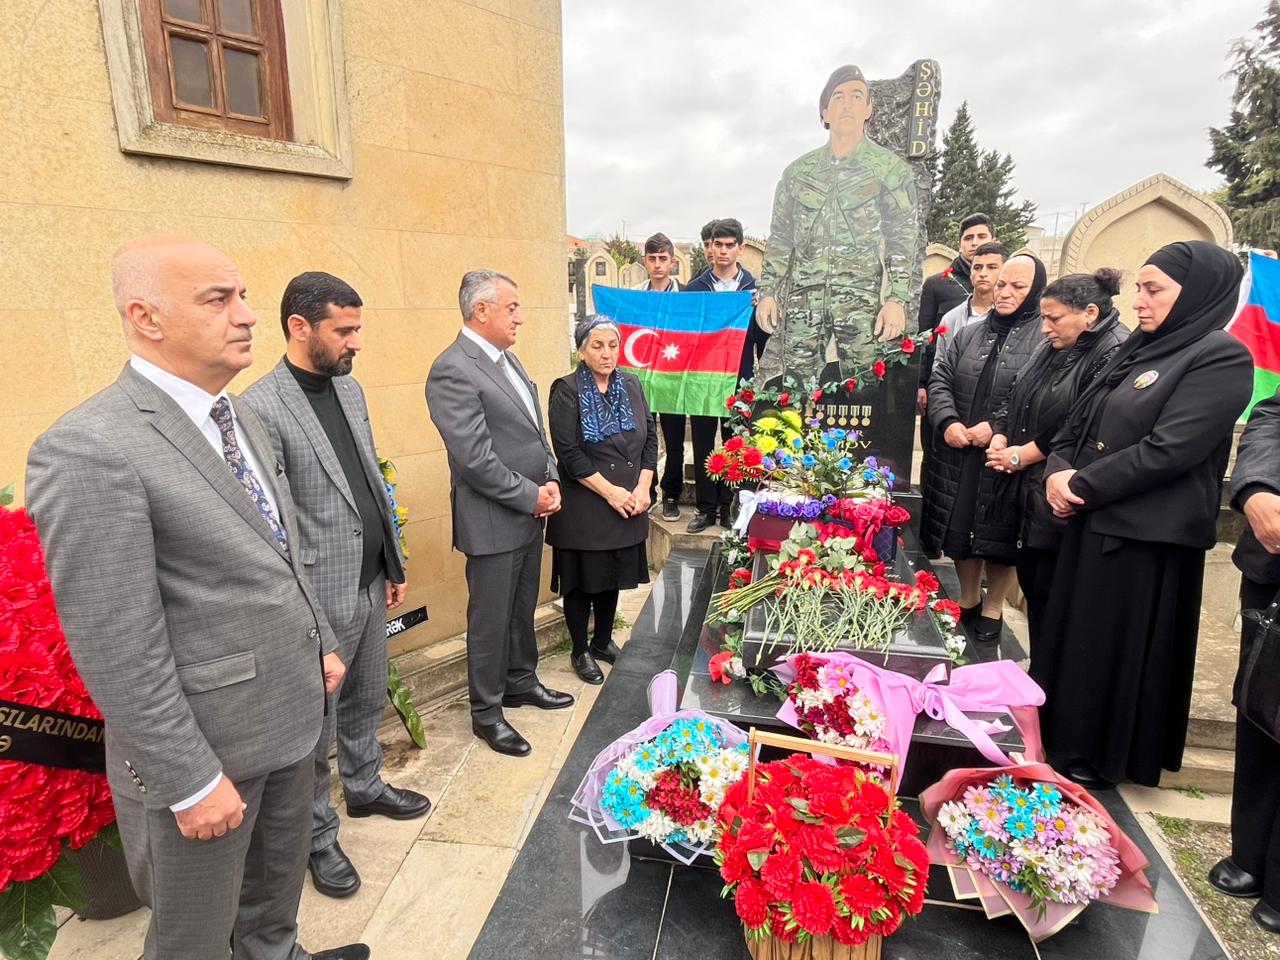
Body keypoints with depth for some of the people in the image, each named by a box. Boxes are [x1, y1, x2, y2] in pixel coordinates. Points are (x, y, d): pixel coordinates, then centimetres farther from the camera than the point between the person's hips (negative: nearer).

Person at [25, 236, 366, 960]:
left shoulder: (244, 418, 5)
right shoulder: (88, 451, -22)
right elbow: (117, 650, -21)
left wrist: (323, 645, 14)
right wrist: (191, 781, -16)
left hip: (291, 713, 7)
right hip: (204, 740, -7)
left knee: (280, 879, 28)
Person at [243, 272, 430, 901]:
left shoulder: (350, 388, 7)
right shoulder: (260, 407, -18)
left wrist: (394, 564, 14)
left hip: (371, 583, 7)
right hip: (320, 598, -7)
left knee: (366, 699, 24)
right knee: (315, 726, 12)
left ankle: (365, 787, 47)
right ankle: (317, 836, 32)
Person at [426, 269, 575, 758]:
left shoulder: (506, 358, 10)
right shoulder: (452, 371, -19)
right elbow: (476, 460, -23)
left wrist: (550, 481, 0)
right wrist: (533, 496, -15)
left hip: (530, 513, 8)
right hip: (493, 522, -8)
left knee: (522, 608, 22)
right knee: (490, 619, 7)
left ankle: (521, 680, 42)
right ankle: (486, 712, 25)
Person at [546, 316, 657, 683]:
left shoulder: (631, 385, 7)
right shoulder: (566, 390, -10)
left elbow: (650, 438, 7)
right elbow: (568, 452, -16)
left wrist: (643, 488, -5)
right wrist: (610, 491, -16)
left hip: (628, 505, 5)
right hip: (584, 508, -5)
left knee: (613, 576, 17)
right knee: (583, 580, 8)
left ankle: (603, 641, 36)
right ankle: (580, 652, 27)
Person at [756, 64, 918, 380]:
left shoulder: (890, 168, 6)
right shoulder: (798, 171, 15)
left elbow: (903, 240, 1)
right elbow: (779, 238, 15)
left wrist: (897, 300, -11)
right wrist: (767, 292, 5)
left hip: (861, 297, -2)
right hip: (802, 297, 2)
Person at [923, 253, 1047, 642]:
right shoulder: (968, 334, 12)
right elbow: (940, 380, 8)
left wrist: (997, 427, -19)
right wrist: (948, 422, -7)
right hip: (958, 453, 5)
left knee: (998, 534, 5)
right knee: (957, 525, 11)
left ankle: (992, 609, 25)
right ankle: (968, 600, 31)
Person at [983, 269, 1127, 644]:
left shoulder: (1115, 354, -15)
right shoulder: (1053, 347, 13)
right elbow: (1015, 398, 18)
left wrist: (1023, 455, -13)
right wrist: (1000, 438, 1)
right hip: (1025, 492, 9)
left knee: (1050, 594, 0)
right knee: (1030, 582, 16)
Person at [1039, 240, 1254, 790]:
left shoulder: (1222, 358, -12)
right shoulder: (1138, 349, 12)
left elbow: (1168, 449, -21)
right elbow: (1078, 420, 12)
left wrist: (1082, 486, -15)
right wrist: (1059, 471, -7)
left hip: (1146, 537, -8)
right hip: (1092, 523, 8)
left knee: (1119, 643, 5)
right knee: (1073, 630, 16)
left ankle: (1104, 756, 25)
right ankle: (1064, 735, 35)